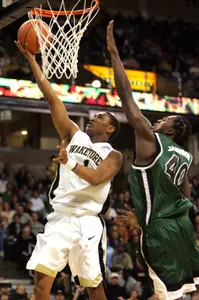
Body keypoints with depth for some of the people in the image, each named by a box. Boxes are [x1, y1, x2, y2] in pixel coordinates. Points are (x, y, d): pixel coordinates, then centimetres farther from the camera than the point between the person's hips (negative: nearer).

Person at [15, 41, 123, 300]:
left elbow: (96, 178, -16)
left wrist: (69, 163, -31)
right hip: (59, 218, 4)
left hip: (87, 222, -4)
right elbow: (51, 97, 11)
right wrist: (31, 58, 7)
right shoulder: (75, 135, 15)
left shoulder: (113, 155, 4)